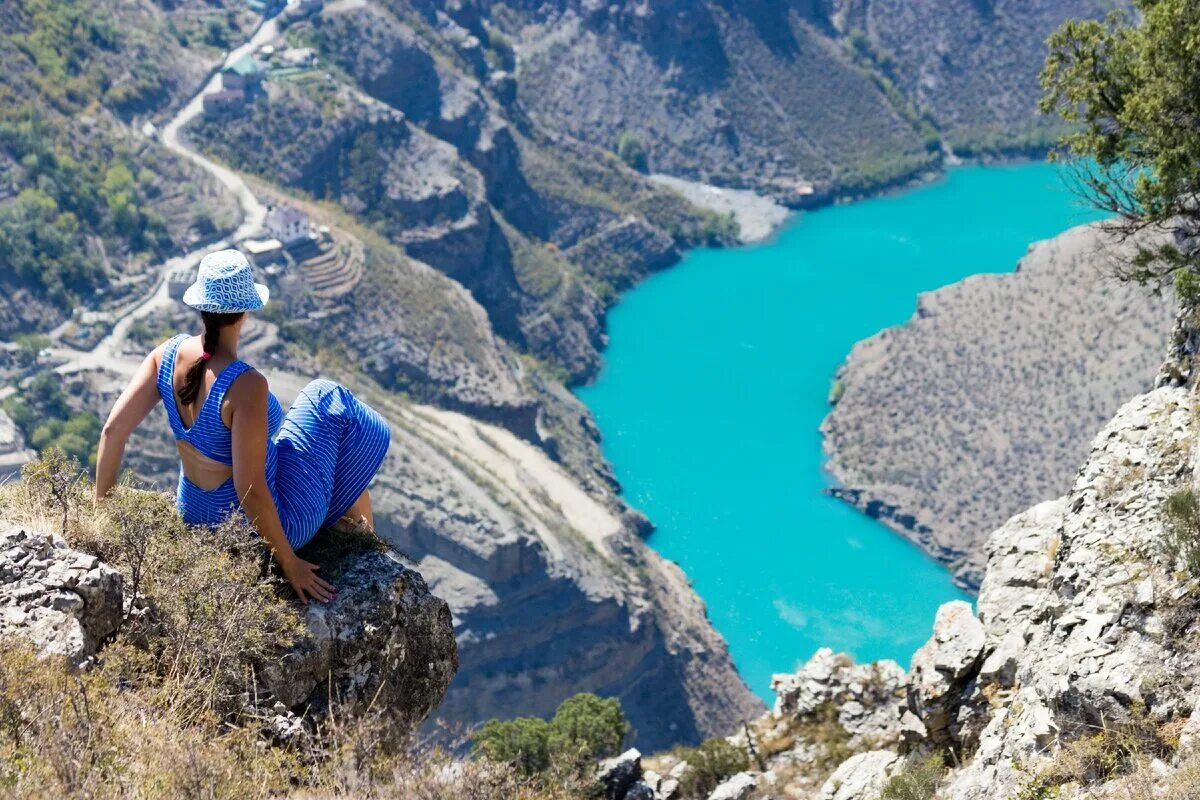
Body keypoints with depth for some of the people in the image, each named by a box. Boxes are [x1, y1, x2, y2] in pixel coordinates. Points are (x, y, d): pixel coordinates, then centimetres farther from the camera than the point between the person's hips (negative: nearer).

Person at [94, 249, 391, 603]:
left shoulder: (168, 355, -14)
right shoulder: (246, 385, -34)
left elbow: (112, 431, -11)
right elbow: (250, 492, -32)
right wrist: (288, 563, -20)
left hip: (198, 517, 7)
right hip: (259, 525, -7)